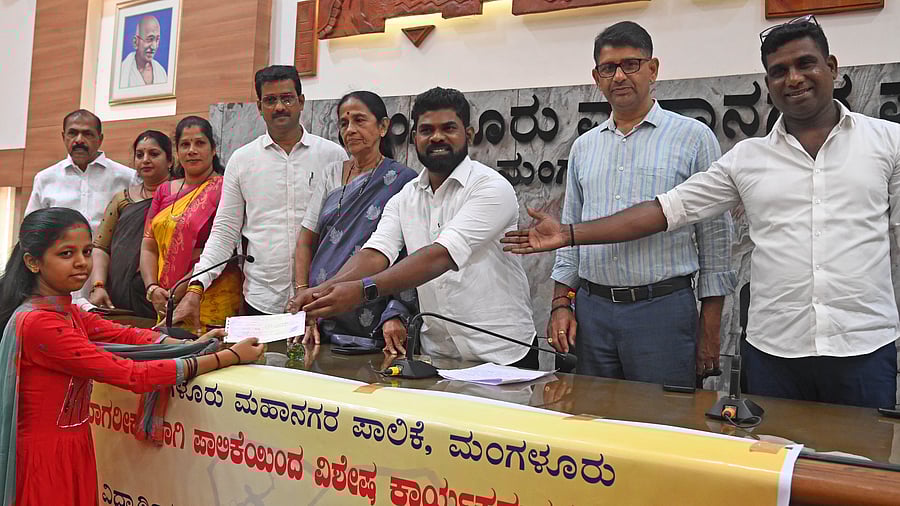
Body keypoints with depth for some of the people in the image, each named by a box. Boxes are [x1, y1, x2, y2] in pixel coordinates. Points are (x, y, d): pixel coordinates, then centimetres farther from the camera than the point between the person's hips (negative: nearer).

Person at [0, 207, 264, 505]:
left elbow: (125, 335, 1)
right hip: (46, 458, -8)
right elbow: (133, 376, -26)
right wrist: (231, 357, -25)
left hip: (74, 450, 8)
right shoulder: (37, 322, -24)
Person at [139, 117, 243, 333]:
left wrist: (183, 289, -14)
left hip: (212, 302, -5)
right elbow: (148, 246, 13)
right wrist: (152, 288, -3)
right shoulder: (164, 191, 18)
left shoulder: (223, 189, -2)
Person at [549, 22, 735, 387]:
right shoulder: (583, 147, 13)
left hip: (663, 309, -3)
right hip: (591, 309, 4)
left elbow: (715, 235, -1)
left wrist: (710, 326, -4)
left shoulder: (692, 136, 0)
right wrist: (560, 304, 7)